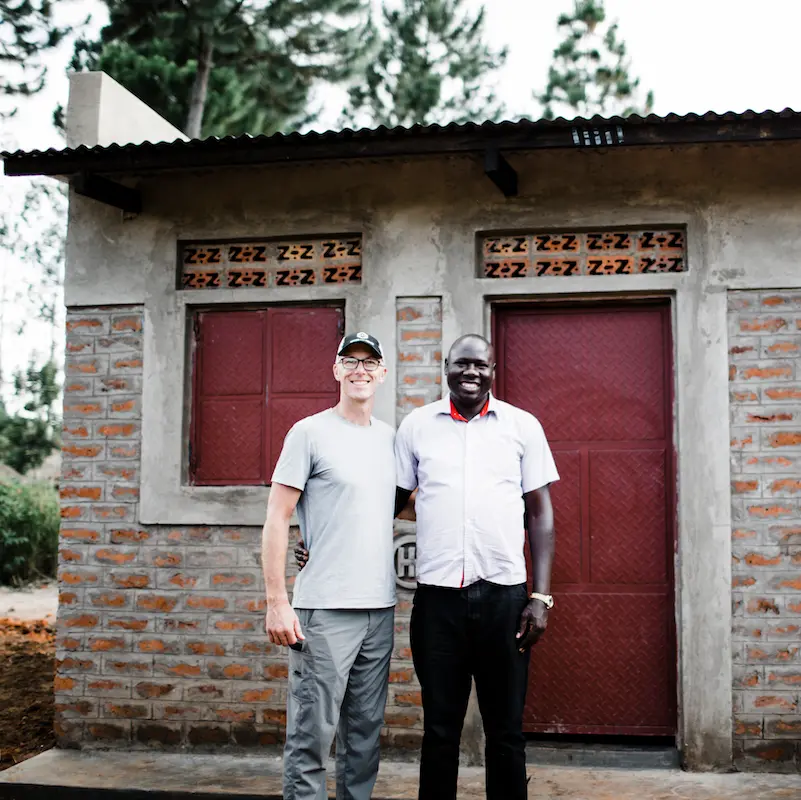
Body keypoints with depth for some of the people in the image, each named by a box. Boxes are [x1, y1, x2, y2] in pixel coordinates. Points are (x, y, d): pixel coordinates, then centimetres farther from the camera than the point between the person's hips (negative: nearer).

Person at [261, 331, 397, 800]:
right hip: (325, 610, -6)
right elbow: (277, 519, -6)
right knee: (313, 735, -4)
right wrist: (277, 602, -12)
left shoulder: (390, 438, 13)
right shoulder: (310, 433, -3)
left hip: (380, 609, 6)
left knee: (366, 732, 14)